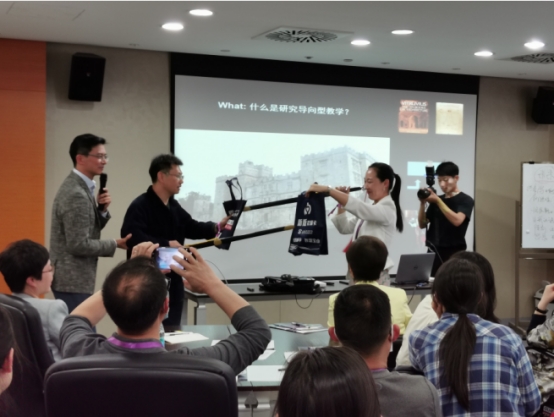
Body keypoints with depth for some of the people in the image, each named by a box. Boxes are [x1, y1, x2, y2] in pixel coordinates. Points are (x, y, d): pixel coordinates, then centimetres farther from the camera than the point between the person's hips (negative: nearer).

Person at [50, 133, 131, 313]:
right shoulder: (76, 194, -20)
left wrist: (103, 209, -2)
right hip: (73, 281, -10)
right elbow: (79, 245, -23)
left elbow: (90, 228, 16)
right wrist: (115, 244, -12)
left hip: (72, 278, 10)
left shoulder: (80, 186, 10)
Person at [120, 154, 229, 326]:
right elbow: (132, 237, -29)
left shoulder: (174, 206, 15)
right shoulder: (140, 206, -16)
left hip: (172, 282, 9)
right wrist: (166, 244, -24)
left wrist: (217, 227, 3)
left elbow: (191, 227, 20)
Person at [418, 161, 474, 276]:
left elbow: (457, 221, -18)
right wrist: (423, 203, -5)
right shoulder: (436, 200, 14)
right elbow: (422, 224, 10)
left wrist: (438, 201, -18)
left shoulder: (465, 200, -1)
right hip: (434, 252, 5)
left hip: (454, 253, -5)